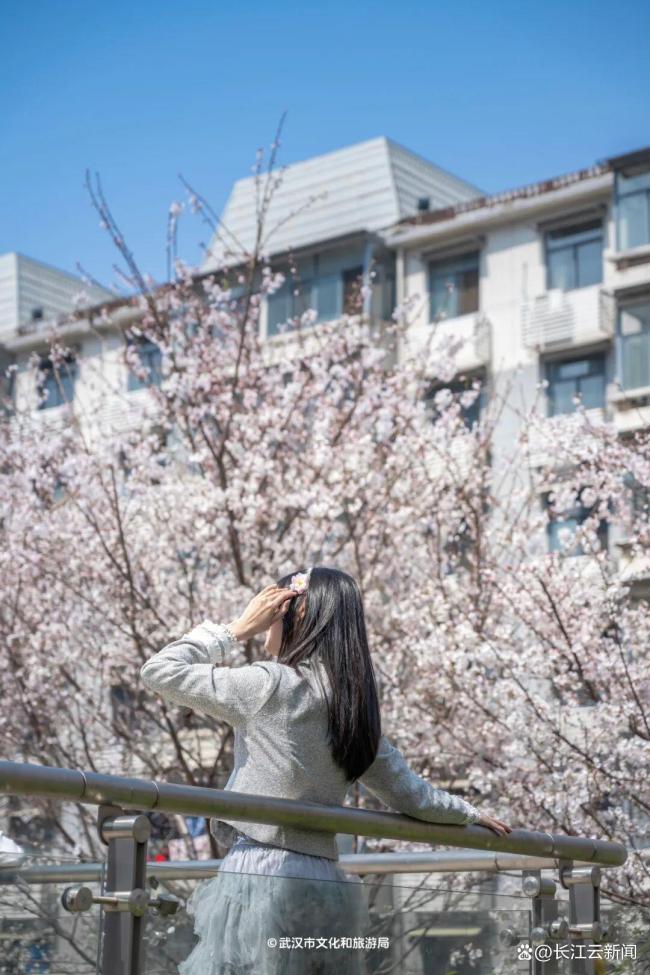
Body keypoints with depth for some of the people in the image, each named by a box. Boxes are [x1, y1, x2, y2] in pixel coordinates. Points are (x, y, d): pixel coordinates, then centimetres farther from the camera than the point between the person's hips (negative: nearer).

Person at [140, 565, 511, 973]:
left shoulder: (271, 684, -8)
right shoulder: (356, 709, 13)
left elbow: (160, 671, -3)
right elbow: (411, 793, 20)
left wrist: (237, 629, 3)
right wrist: (469, 813, 38)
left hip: (264, 880, -7)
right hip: (328, 887, 7)